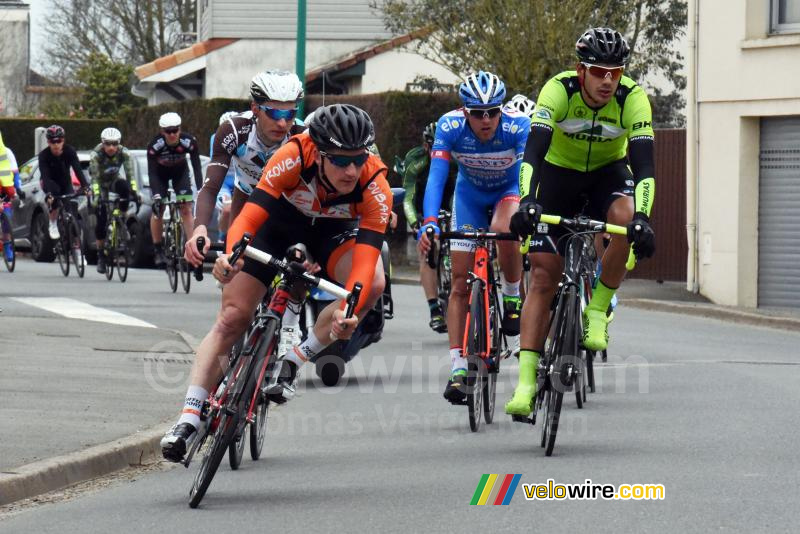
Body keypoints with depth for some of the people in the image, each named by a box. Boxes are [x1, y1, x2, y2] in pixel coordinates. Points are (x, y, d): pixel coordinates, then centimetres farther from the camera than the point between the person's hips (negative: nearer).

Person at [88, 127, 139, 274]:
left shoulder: (124, 153, -22)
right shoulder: (96, 155, -26)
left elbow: (130, 173, -29)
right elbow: (95, 178, -33)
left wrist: (135, 191, -44)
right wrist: (96, 196, -47)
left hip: (114, 181, 1)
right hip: (100, 185, -1)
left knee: (124, 186, -36)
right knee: (101, 220, -13)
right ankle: (101, 256, 0)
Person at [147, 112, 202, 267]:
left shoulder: (189, 141, -32)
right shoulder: (155, 145, -34)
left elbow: (197, 167, -29)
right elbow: (151, 172, -33)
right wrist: (156, 196, -44)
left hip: (180, 172, 1)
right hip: (160, 174, -1)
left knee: (186, 209, -10)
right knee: (158, 210, -6)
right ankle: (158, 251, 5)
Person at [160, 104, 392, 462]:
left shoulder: (375, 185, -34)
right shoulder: (293, 158, -36)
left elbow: (366, 256, -41)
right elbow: (249, 216, -40)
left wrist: (348, 312, -58)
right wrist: (231, 255, -61)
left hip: (334, 231, 1)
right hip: (281, 221, -1)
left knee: (372, 284, -28)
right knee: (233, 316, -12)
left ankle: (293, 361, -11)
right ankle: (189, 419, -8)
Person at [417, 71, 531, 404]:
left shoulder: (518, 126, -32)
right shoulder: (450, 126, -29)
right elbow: (436, 175, -35)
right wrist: (429, 222, -48)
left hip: (509, 190, -2)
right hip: (470, 193, 2)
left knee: (503, 230, -37)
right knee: (460, 281, -8)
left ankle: (513, 297, -8)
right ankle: (458, 368, -6)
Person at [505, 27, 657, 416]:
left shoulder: (633, 99, -25)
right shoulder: (558, 91, -28)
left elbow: (643, 164, -32)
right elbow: (533, 151, -37)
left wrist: (642, 217, -47)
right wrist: (526, 201, -53)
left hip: (608, 172, 0)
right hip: (559, 173, 0)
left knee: (625, 217, -35)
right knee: (543, 275, -9)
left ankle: (597, 312, -15)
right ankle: (526, 381, -11)